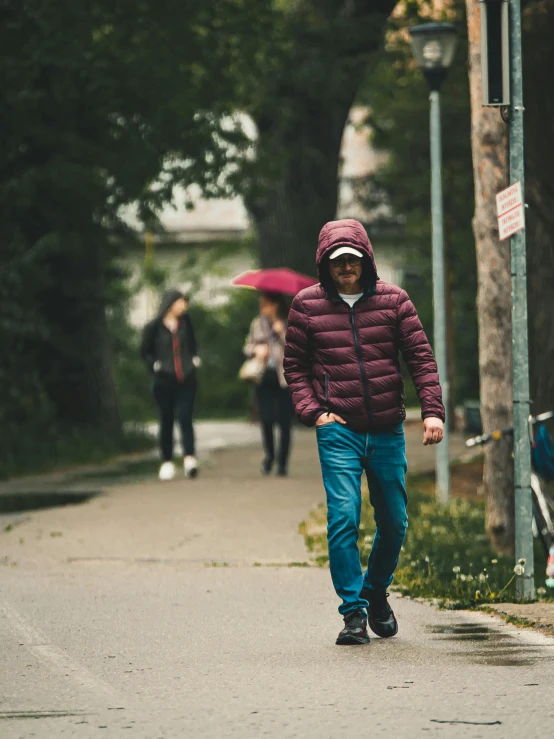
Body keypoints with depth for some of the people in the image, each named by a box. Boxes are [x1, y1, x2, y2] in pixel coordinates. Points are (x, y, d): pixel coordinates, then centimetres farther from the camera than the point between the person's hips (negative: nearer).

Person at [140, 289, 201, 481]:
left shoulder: (186, 322, 8)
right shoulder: (154, 327, -3)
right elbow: (145, 351, 7)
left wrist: (194, 360, 8)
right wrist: (156, 365, -5)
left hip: (186, 380, 2)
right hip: (164, 381, -2)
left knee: (185, 417, -10)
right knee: (167, 420, 5)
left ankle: (189, 458, -18)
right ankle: (167, 462, 11)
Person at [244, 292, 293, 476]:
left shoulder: (288, 323, 0)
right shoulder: (258, 323, 11)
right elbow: (248, 346, 15)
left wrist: (282, 332, -17)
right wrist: (256, 349, -5)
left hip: (284, 378, -3)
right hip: (264, 378, 3)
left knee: (284, 422, -4)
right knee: (266, 419, -3)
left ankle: (282, 463, 5)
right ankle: (269, 455, 19)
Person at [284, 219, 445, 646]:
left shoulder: (393, 300, 3)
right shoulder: (307, 305, 2)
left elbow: (421, 356, 2)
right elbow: (295, 365, 9)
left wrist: (432, 410, -9)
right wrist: (312, 411, -5)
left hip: (388, 431, 2)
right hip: (338, 431, -2)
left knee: (394, 522, 10)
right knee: (343, 518, -13)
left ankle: (377, 591, 34)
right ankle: (354, 611, -8)